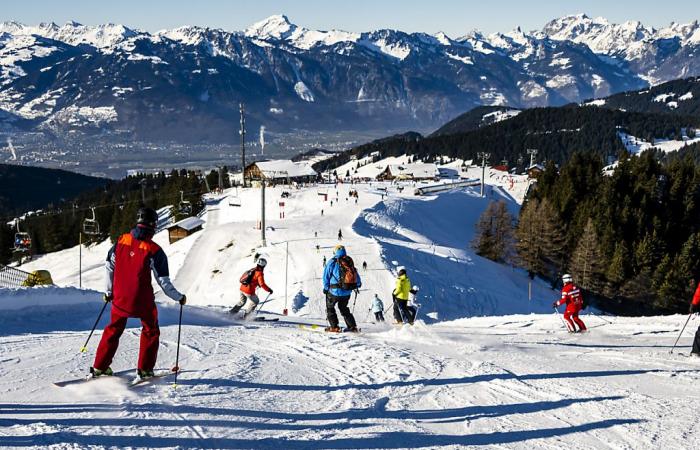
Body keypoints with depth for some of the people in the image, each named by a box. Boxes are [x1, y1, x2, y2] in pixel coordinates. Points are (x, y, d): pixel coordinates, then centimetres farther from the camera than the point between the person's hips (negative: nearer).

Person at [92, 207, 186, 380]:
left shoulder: (121, 241, -3)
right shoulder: (154, 251, -15)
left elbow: (109, 266, 7)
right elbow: (164, 282, -11)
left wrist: (109, 291, 20)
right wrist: (179, 297, 4)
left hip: (120, 299, 4)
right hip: (143, 301, -4)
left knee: (114, 330, 21)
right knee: (150, 331, 18)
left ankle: (100, 367, 21)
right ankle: (145, 369, 16)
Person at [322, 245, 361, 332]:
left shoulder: (332, 262, -8)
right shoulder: (350, 262, 5)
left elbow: (326, 276, -4)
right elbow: (356, 275, 14)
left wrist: (326, 287, 9)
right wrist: (358, 285, 32)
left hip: (335, 291, -5)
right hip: (347, 292, 5)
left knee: (330, 307, 14)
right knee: (344, 308, 23)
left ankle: (334, 326, 4)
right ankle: (352, 326, 16)